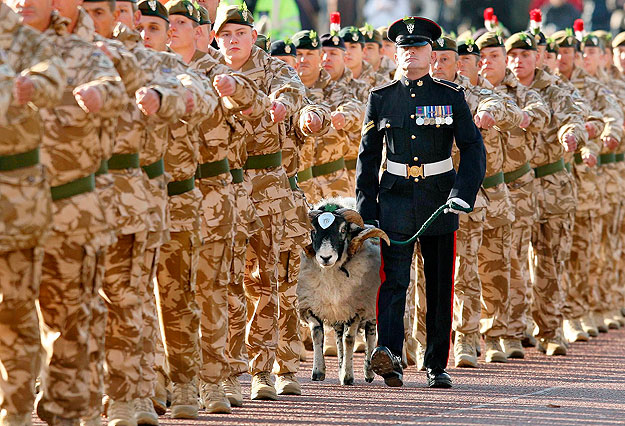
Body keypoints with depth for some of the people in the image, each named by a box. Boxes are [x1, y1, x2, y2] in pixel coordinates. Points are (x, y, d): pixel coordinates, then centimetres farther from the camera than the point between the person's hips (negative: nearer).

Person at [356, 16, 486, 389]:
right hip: (395, 201, 0)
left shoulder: (451, 97, 2)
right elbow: (368, 155, 11)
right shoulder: (381, 98, 6)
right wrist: (366, 210, 6)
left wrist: (464, 193, -15)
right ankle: (390, 355, -27)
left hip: (440, 203, 0)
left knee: (441, 287, 6)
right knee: (393, 281, -14)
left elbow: (473, 147, -1)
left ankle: (437, 365, 15)